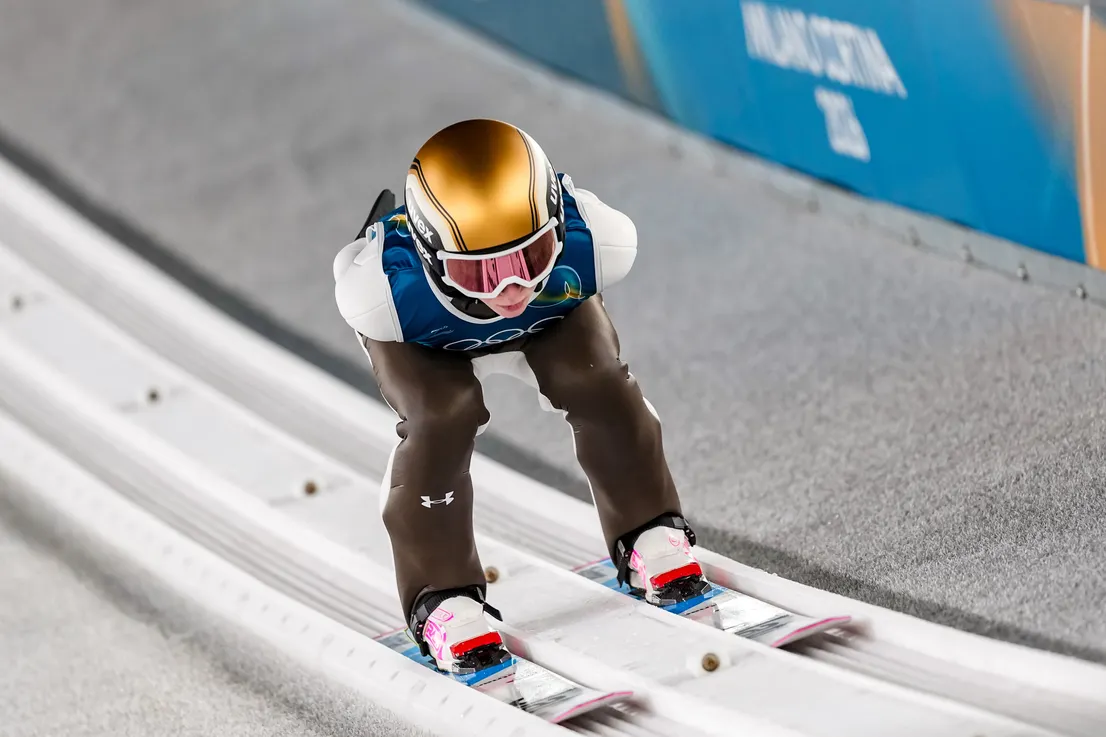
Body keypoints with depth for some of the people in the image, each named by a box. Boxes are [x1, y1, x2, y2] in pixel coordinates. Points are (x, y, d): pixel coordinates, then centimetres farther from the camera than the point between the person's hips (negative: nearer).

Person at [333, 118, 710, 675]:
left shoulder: (598, 243, -43)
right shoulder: (382, 289, -45)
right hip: (424, 340, -2)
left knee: (597, 384, -19)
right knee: (441, 417, -25)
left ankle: (650, 537, 7)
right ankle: (441, 597, -5)